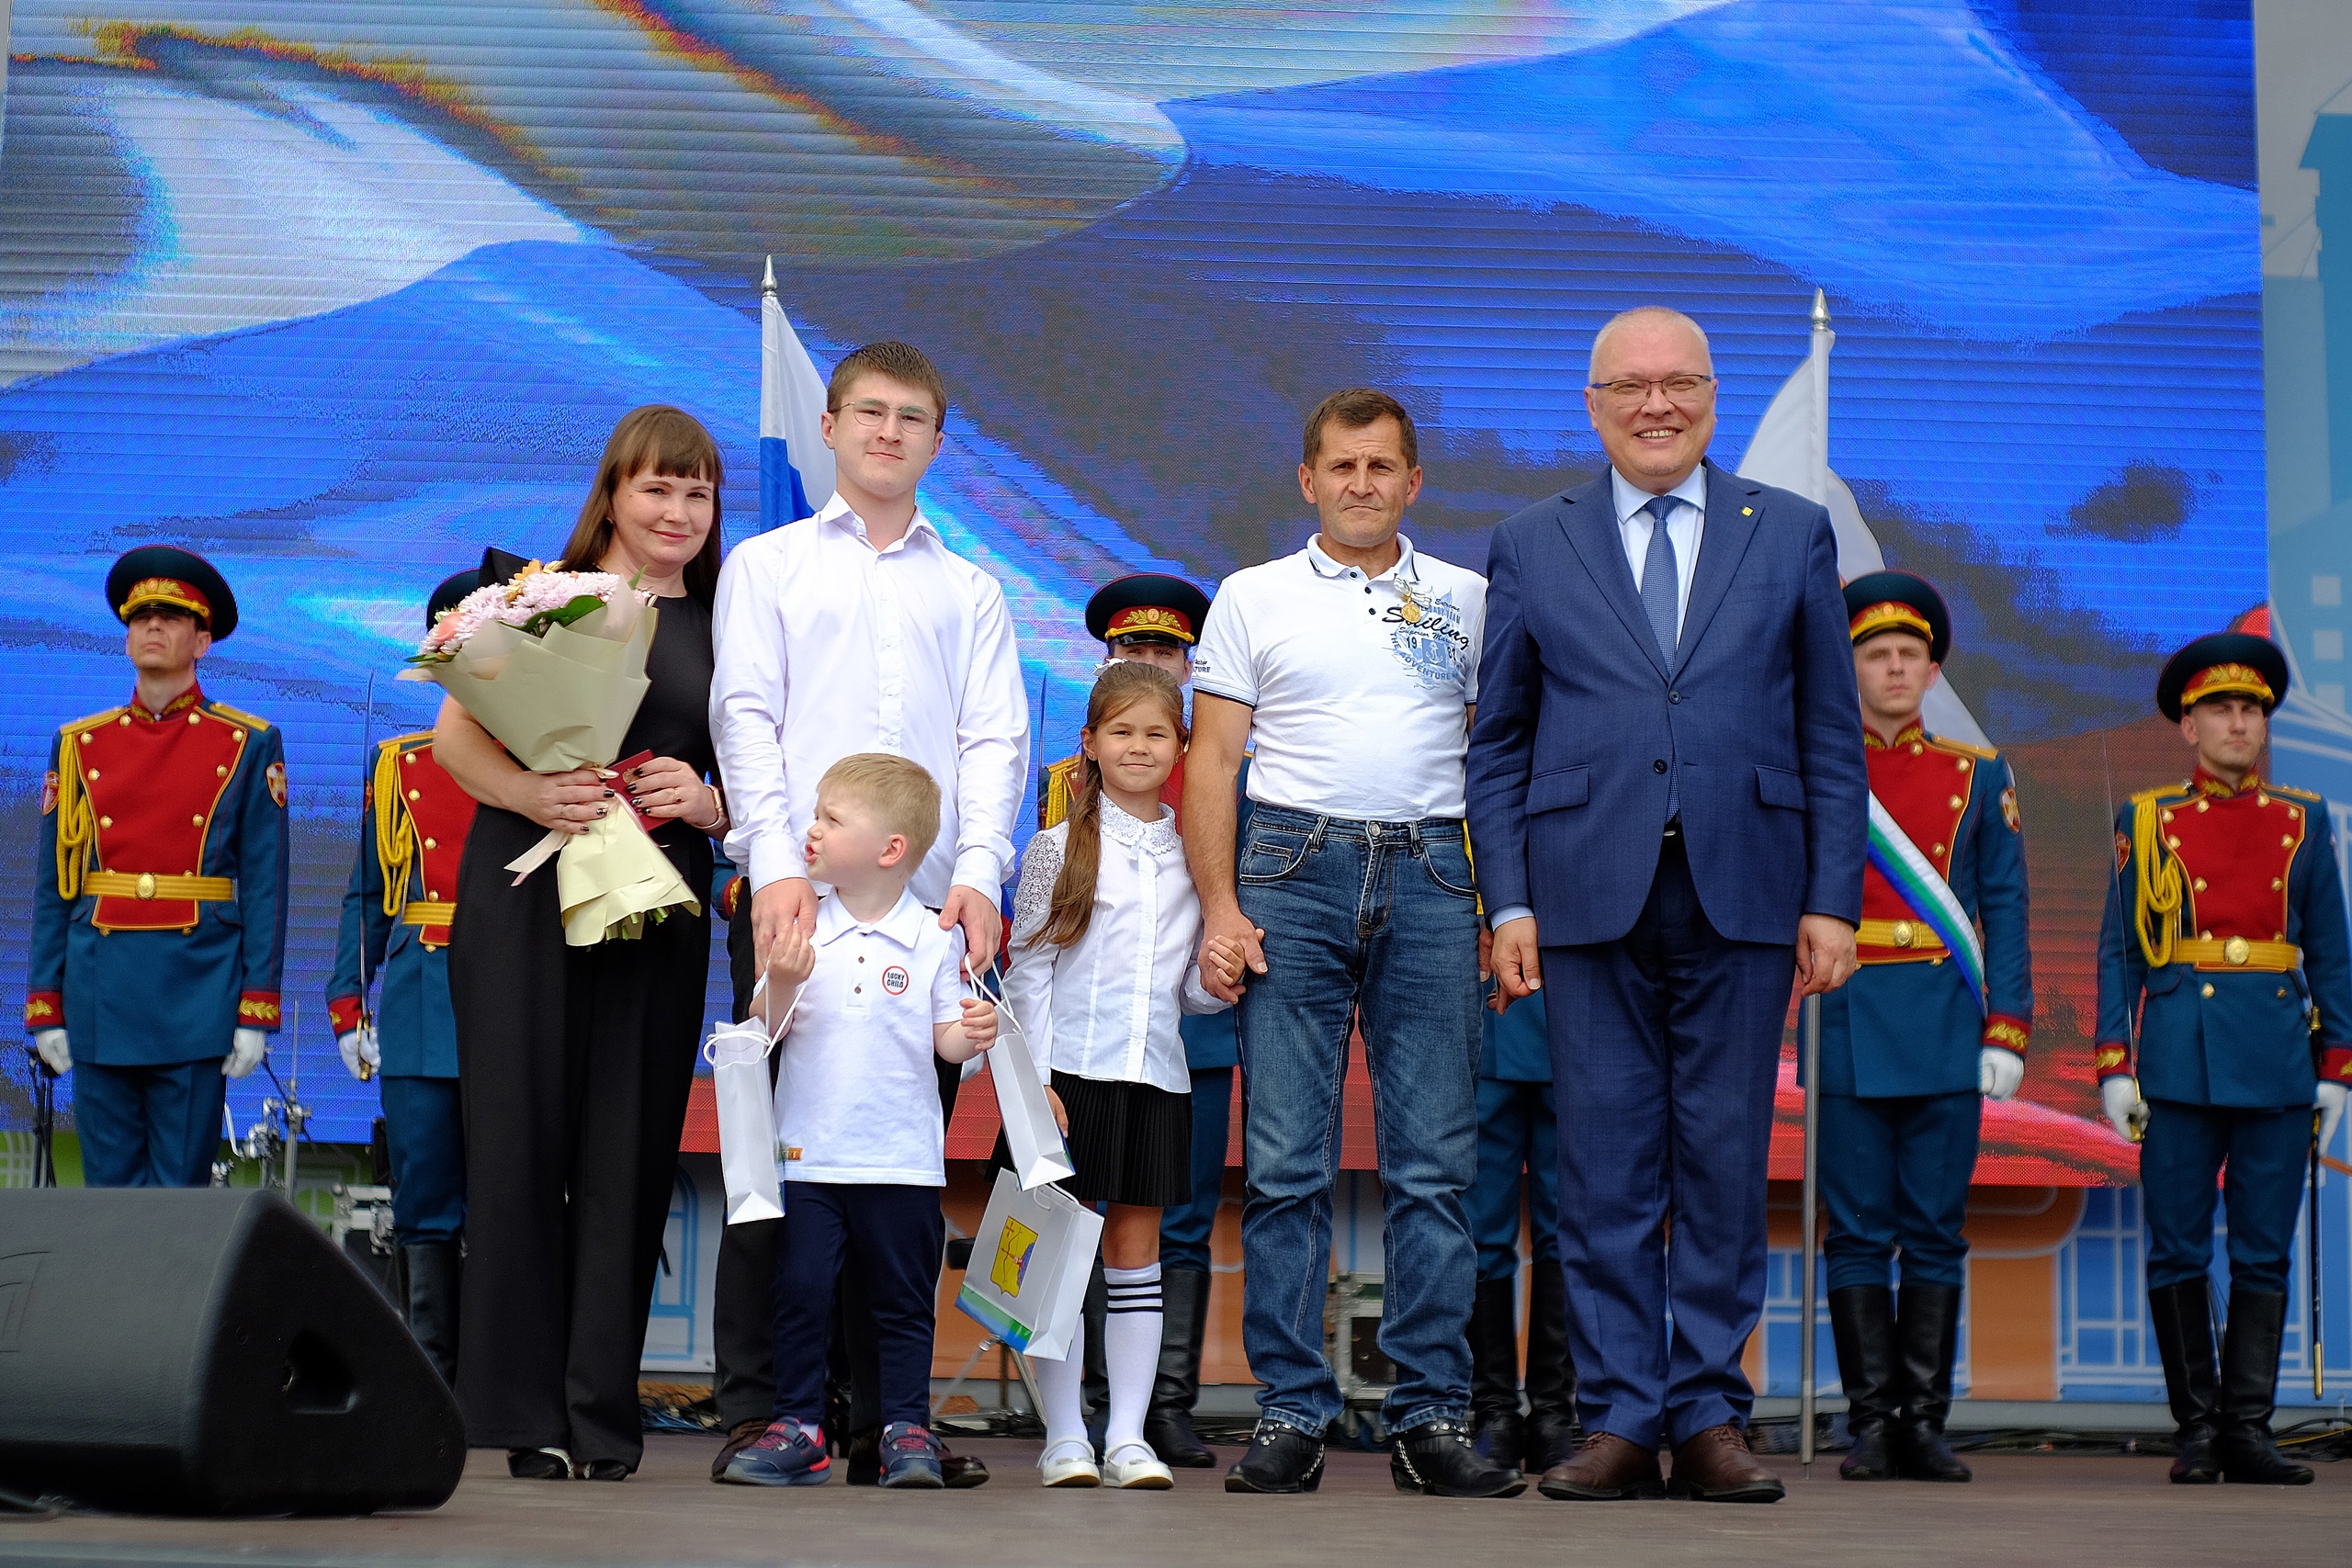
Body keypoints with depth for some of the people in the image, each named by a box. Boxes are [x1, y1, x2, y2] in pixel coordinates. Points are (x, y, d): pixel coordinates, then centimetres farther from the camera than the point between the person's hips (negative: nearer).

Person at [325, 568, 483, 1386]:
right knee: (424, 1204, 4)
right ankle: (430, 1376, 11)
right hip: (419, 1010, 2)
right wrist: (347, 1008, 7)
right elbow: (368, 896, 14)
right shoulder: (399, 765, 13)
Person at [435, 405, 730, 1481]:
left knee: (630, 1151, 0)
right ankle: (526, 1411, 4)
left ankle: (602, 1412, 8)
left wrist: (706, 801, -5)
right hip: (525, 896, -2)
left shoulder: (721, 629, 15)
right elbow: (456, 736, 2)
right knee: (522, 1139, -3)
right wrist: (530, 793, -16)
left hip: (658, 907, 2)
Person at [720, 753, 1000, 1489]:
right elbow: (768, 1032, 0)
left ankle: (907, 1429, 15)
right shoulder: (801, 931, 1)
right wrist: (784, 984, -18)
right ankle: (798, 1428, 11)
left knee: (904, 1298, 7)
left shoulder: (933, 939, -2)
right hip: (808, 1154, 1)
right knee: (801, 1290, 2)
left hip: (903, 1158, -1)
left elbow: (945, 1035, 1)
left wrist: (975, 1033, -20)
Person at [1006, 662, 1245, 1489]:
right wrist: (1033, 1080, -10)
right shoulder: (1058, 848, 0)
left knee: (1137, 1248, 6)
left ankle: (1128, 1437, 10)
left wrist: (1217, 979, -6)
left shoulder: (1192, 856, 10)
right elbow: (1028, 972, -2)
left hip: (1157, 1076, 3)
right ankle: (1064, 1436, 6)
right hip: (1072, 1071, -3)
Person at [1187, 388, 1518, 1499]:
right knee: (1287, 1164, -2)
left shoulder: (1466, 602, 14)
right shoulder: (1253, 599, 10)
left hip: (1430, 876, 1)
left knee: (1433, 1162, 0)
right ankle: (1290, 1416, 5)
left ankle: (1431, 1417, 5)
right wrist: (1219, 904, -4)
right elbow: (1211, 762, 7)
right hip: (1294, 871, -1)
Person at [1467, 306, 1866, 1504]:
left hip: (1743, 901, 0)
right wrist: (1508, 902, 0)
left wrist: (1832, 899, 0)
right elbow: (1497, 743, 9)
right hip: (1593, 901, 0)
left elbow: (1831, 734, 8)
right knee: (1605, 1170, 2)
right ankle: (1619, 1420, 9)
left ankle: (1710, 1418, 12)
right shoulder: (1530, 547, 10)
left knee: (1727, 1164, 3)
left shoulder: (1792, 535, 10)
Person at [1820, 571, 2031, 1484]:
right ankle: (1871, 1422, 6)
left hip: (1948, 1028, 1)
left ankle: (1924, 1421, 9)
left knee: (1936, 1230, 3)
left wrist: (2008, 1030, -1)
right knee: (1859, 1230, 0)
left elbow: (2005, 909, 8)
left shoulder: (1979, 775, 10)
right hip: (1850, 1026, -1)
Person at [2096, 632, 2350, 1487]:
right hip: (2179, 1058, -1)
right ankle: (2198, 1428, 9)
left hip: (2278, 1062, 1)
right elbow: (2119, 950, 5)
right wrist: (2114, 1064, -3)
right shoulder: (2146, 821, 7)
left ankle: (2249, 1431, 7)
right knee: (2178, 1251, 0)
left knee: (2265, 1252, 2)